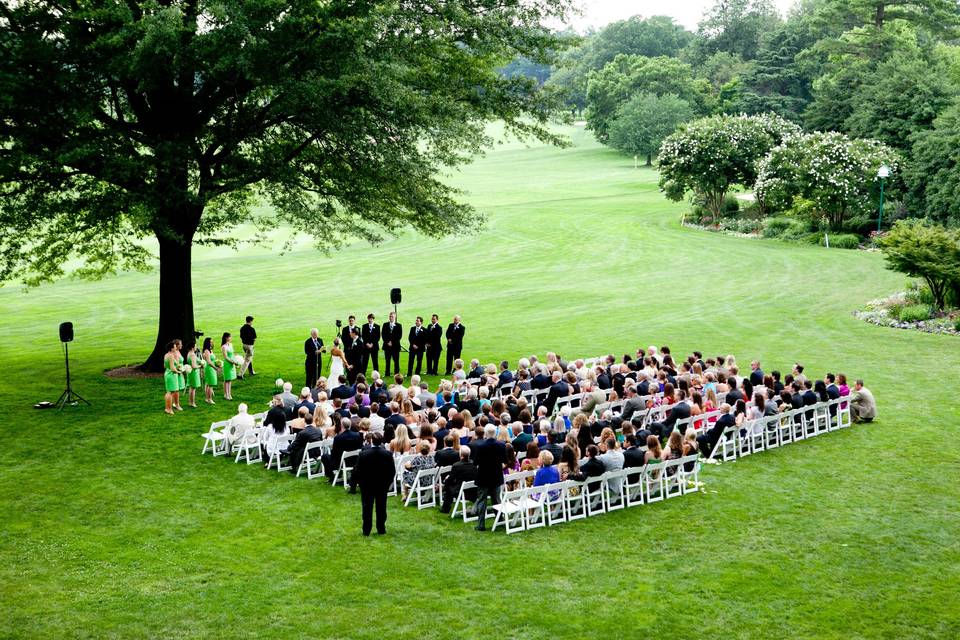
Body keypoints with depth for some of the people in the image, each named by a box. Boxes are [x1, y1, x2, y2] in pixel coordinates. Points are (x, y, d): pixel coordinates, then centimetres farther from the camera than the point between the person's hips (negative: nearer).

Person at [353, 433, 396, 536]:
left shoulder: (363, 454, -17)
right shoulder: (388, 454, -13)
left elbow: (357, 470, -11)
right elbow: (392, 470, -6)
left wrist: (358, 481, 6)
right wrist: (389, 482, 10)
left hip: (366, 485, -1)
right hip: (382, 485, 1)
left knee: (367, 508, 10)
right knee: (381, 507, 13)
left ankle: (366, 530, 13)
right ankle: (381, 529, 17)